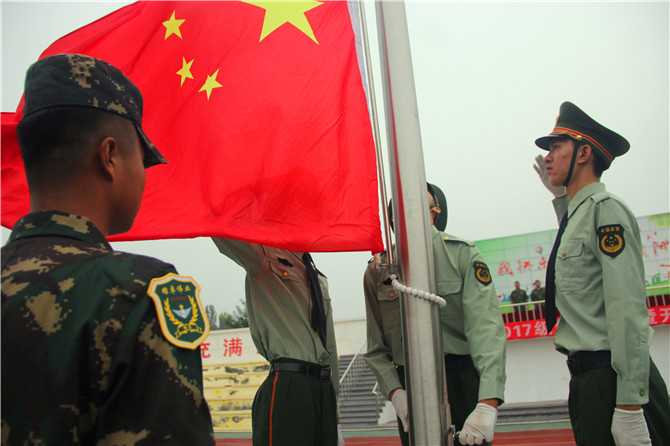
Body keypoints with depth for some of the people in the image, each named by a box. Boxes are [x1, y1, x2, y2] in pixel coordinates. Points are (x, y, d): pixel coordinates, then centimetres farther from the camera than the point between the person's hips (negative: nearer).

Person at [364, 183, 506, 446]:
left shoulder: (463, 254, -4)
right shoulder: (377, 269, 4)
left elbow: (487, 328, -15)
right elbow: (376, 347, 5)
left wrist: (488, 404, -25)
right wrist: (395, 392, -11)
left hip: (464, 383, -1)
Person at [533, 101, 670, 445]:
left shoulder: (606, 209, -12)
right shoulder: (576, 214, 15)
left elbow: (628, 310, -20)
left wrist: (630, 407, -24)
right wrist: (561, 197, 28)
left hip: (613, 378, -9)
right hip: (584, 377, 9)